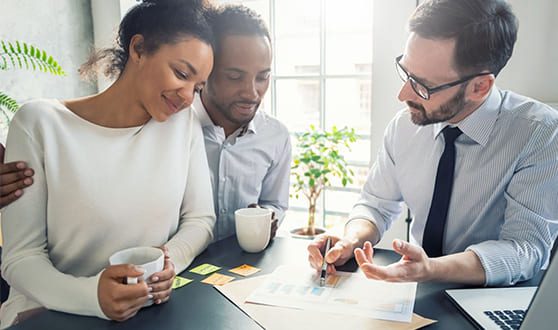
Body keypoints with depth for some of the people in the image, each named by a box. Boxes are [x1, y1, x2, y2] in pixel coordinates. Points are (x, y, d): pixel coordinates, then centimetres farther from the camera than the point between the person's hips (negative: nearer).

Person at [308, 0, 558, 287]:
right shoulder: (405, 124, -6)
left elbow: (526, 247, -21)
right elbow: (376, 205, 4)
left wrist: (430, 270, -37)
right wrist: (350, 241, -18)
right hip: (418, 295, 2)